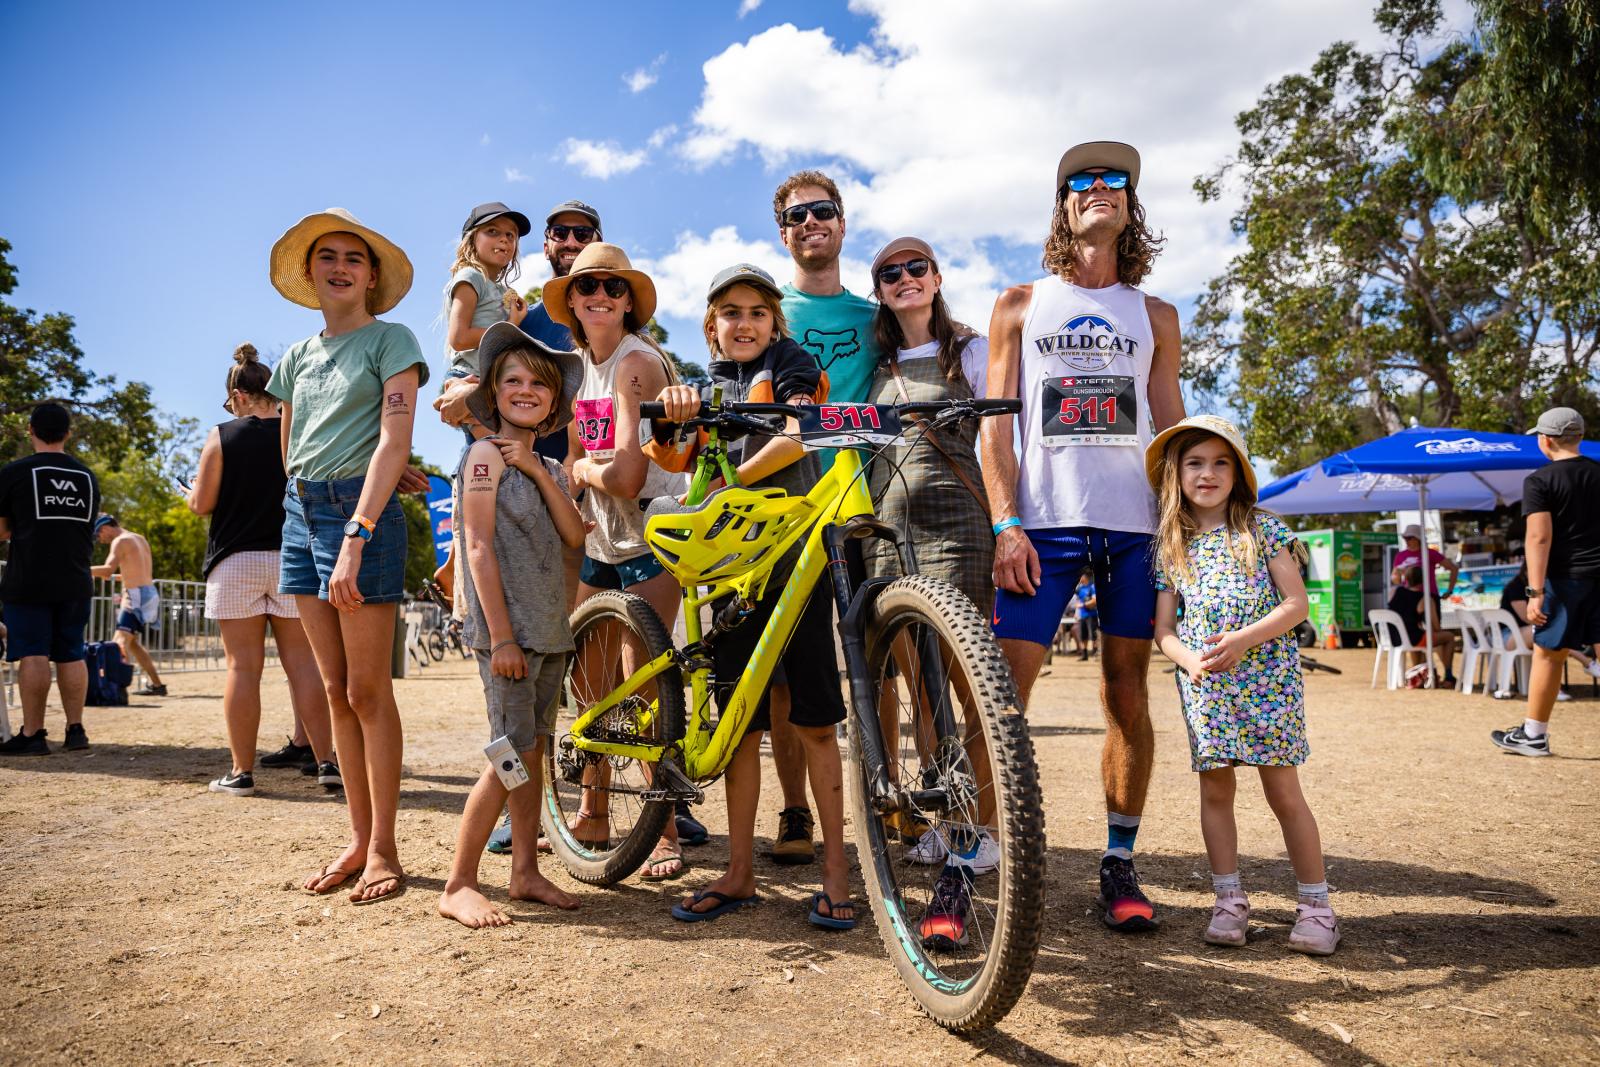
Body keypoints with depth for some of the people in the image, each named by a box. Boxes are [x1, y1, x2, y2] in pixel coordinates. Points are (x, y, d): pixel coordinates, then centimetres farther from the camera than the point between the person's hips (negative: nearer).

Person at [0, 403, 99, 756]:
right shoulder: (88, 476, 10)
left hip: (28, 581, -4)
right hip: (75, 582, 4)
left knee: (33, 655, -2)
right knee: (71, 655, 9)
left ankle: (32, 734, 1)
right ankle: (76, 729, 10)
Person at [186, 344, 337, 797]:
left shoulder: (222, 436, -3)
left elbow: (201, 503, -3)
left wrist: (190, 492, 19)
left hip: (235, 562, -2)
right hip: (291, 559, 2)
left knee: (243, 666, 1)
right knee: (303, 663, 4)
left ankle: (242, 771, 5)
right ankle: (325, 762, 2)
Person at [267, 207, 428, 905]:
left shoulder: (391, 340, -1)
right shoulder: (297, 357, 17)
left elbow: (394, 442, -12)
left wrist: (355, 536, -20)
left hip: (360, 508, -6)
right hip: (301, 509, 7)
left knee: (368, 691, -5)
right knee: (336, 690, 8)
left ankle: (384, 850, 4)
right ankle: (358, 838, 16)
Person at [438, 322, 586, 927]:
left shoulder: (548, 466, 16)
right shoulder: (487, 454, -5)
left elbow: (574, 535, 2)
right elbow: (479, 547, -12)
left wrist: (541, 473, -8)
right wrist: (502, 636, -17)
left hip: (549, 629, 7)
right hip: (506, 628, -7)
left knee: (533, 751, 10)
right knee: (512, 754, -9)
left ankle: (526, 872, 20)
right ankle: (458, 886, 2)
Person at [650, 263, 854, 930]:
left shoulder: (792, 364, 7)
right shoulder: (707, 386, 17)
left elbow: (798, 437, -12)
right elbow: (675, 460, 1)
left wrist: (727, 482, -16)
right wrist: (675, 419, -19)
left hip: (796, 556, -4)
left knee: (814, 720, -2)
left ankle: (835, 870, 8)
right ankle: (739, 872, 17)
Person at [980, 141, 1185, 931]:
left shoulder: (1154, 317, 18)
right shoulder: (1020, 306, 13)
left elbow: (1173, 431, 16)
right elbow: (996, 423, 5)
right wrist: (1005, 525, -6)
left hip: (1135, 526, 2)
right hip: (1044, 524, -2)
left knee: (1126, 694, 4)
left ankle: (1119, 862, 17)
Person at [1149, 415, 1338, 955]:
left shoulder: (1263, 528, 0)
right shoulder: (1169, 546, 6)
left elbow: (1296, 603, -5)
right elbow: (1164, 627, 4)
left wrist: (1242, 640, -19)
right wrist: (1191, 660, -17)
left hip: (1265, 678, -2)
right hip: (1202, 684, 3)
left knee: (1284, 792, 1)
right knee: (1215, 789, 7)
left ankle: (1314, 903, 15)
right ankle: (1229, 901, 18)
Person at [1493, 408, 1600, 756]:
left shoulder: (1539, 481, -7)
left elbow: (1539, 536, -15)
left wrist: (1535, 591, -16)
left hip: (1565, 577, -5)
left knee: (1548, 653, 4)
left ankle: (1534, 735, 13)